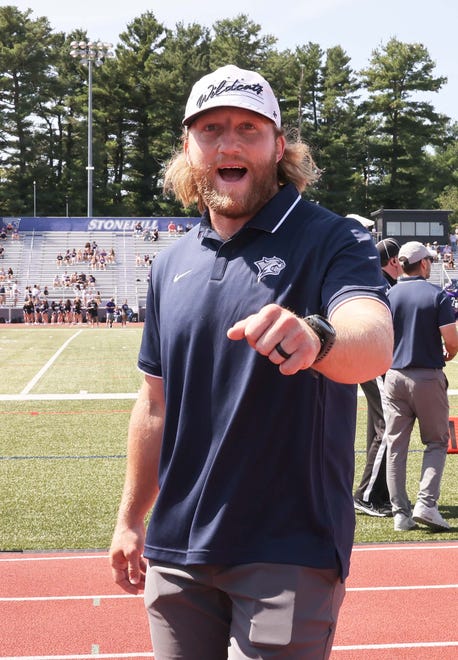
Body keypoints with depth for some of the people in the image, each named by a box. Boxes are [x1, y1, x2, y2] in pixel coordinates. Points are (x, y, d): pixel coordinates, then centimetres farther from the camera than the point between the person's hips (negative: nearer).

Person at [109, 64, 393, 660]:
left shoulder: (333, 240, -8)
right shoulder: (172, 263, 9)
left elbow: (376, 341, -29)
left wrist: (318, 338, -51)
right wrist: (131, 519, 14)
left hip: (290, 552, -5)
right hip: (177, 551, 5)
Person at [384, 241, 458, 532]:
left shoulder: (388, 295, 3)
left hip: (394, 375, 3)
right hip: (428, 377, -3)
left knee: (395, 445, 7)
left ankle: (401, 513, 7)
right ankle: (426, 503, -6)